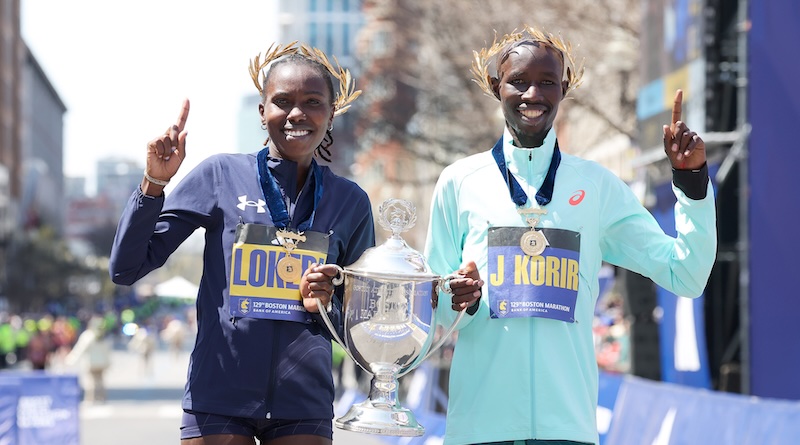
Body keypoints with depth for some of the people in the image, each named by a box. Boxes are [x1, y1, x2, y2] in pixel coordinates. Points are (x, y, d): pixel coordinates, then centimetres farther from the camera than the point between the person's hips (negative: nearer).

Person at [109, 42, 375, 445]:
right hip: (218, 402, -2)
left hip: (304, 409, 2)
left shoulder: (350, 201, 7)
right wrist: (154, 182, -13)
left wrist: (325, 304, -7)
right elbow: (127, 270, -2)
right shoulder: (221, 176, 0)